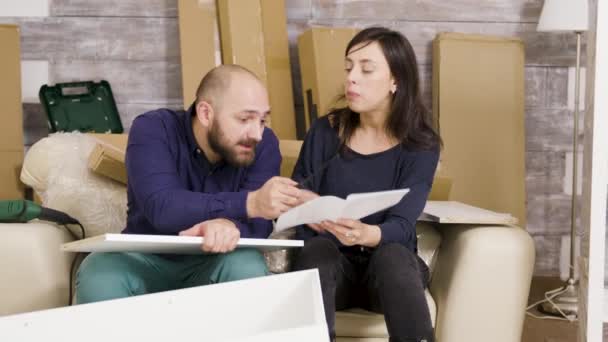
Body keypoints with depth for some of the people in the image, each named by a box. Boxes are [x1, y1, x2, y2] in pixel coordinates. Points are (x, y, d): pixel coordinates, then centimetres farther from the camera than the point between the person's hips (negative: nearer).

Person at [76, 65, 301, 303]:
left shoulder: (263, 144, -9)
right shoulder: (152, 130, -16)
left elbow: (258, 223, -20)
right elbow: (161, 206, -31)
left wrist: (230, 224, -45)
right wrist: (249, 203, -41)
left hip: (214, 262, 1)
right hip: (148, 259, -1)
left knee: (248, 267, -31)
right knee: (97, 280, -31)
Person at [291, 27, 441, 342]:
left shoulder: (420, 146, -5)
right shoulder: (325, 132, 0)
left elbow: (401, 225, -17)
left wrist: (365, 234, -40)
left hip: (391, 267, -1)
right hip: (328, 265, 1)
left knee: (391, 255, -35)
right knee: (318, 249, -33)